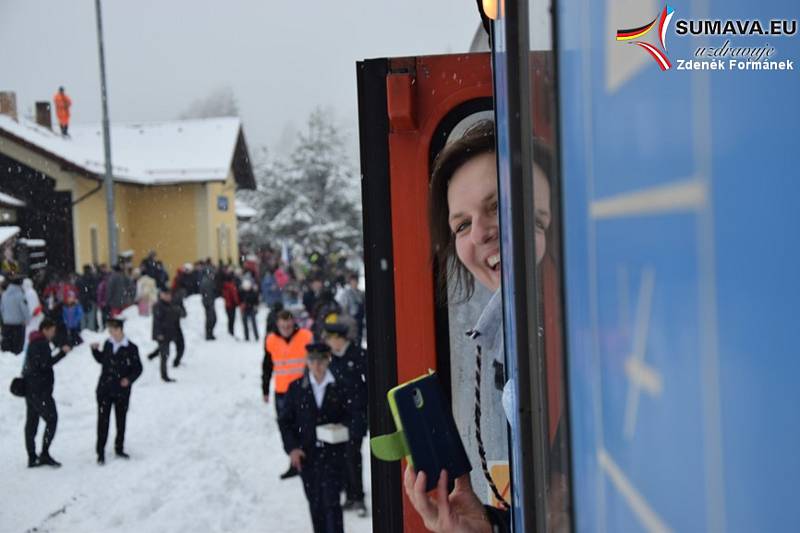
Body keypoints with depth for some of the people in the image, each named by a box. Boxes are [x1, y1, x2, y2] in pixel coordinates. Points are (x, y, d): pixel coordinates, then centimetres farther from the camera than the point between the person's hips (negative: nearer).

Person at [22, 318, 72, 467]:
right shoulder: (42, 344, -13)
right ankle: (44, 453, -10)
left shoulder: (33, 343, 18)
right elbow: (45, 364, -22)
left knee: (31, 422, 9)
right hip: (40, 390, -10)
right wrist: (62, 352, -19)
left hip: (30, 388, 10)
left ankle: (32, 457, 12)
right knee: (51, 419, -6)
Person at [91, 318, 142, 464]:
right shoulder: (108, 344, 3)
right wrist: (95, 350, 3)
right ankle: (101, 452, 7)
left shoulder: (131, 348, -9)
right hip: (104, 389, 2)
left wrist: (129, 379, -19)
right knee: (103, 421, -1)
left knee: (121, 421, 12)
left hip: (122, 391, -2)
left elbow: (138, 368, -4)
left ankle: (119, 448, 29)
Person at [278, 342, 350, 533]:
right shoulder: (296, 387, 2)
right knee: (315, 502, 10)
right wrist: (291, 448, -3)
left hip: (332, 453, -2)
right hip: (306, 455, 2)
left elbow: (347, 415, 8)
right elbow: (285, 420, 6)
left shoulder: (338, 386, -3)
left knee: (331, 501, -8)